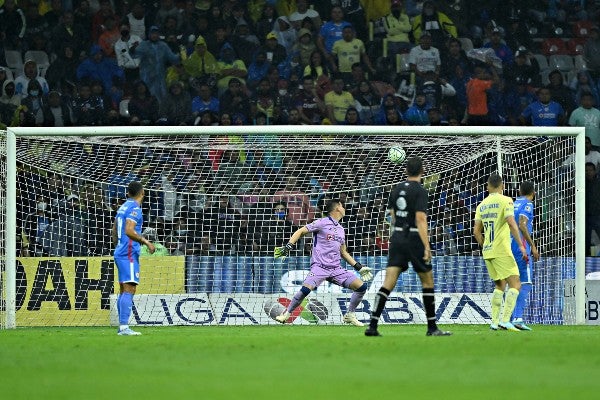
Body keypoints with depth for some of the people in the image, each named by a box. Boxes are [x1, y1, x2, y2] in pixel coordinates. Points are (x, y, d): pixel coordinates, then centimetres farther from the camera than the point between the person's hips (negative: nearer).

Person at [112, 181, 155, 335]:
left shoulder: (123, 207, 16)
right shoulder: (134, 208, -11)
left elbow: (114, 231, 22)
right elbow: (129, 231, -22)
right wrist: (146, 242, -20)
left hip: (120, 252, 10)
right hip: (129, 253, -10)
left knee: (124, 290, 12)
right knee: (129, 289, -13)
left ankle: (122, 326, 13)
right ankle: (124, 327, -20)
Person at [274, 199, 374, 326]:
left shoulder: (341, 229, 19)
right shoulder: (322, 223, -2)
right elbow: (300, 232, -2)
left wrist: (359, 267, 24)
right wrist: (288, 247, -15)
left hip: (336, 269, 6)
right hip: (319, 266, -6)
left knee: (361, 286, -6)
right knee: (306, 289, -29)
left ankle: (349, 316, 10)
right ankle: (286, 313, -8)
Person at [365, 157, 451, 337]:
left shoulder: (396, 190, 10)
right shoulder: (420, 191, -10)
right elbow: (420, 219, -17)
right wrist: (427, 247, -19)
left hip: (397, 238, 5)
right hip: (414, 239, -5)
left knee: (388, 283, -1)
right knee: (428, 282, 10)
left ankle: (372, 325, -12)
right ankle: (432, 327, 13)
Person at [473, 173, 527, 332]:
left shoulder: (482, 205, 12)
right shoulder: (505, 201, -5)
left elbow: (476, 231, 12)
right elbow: (511, 223, -18)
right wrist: (521, 245, -15)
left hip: (487, 252, 7)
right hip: (502, 250, -7)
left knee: (500, 285, 19)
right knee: (515, 284, -6)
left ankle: (494, 322, 12)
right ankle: (505, 320, -19)